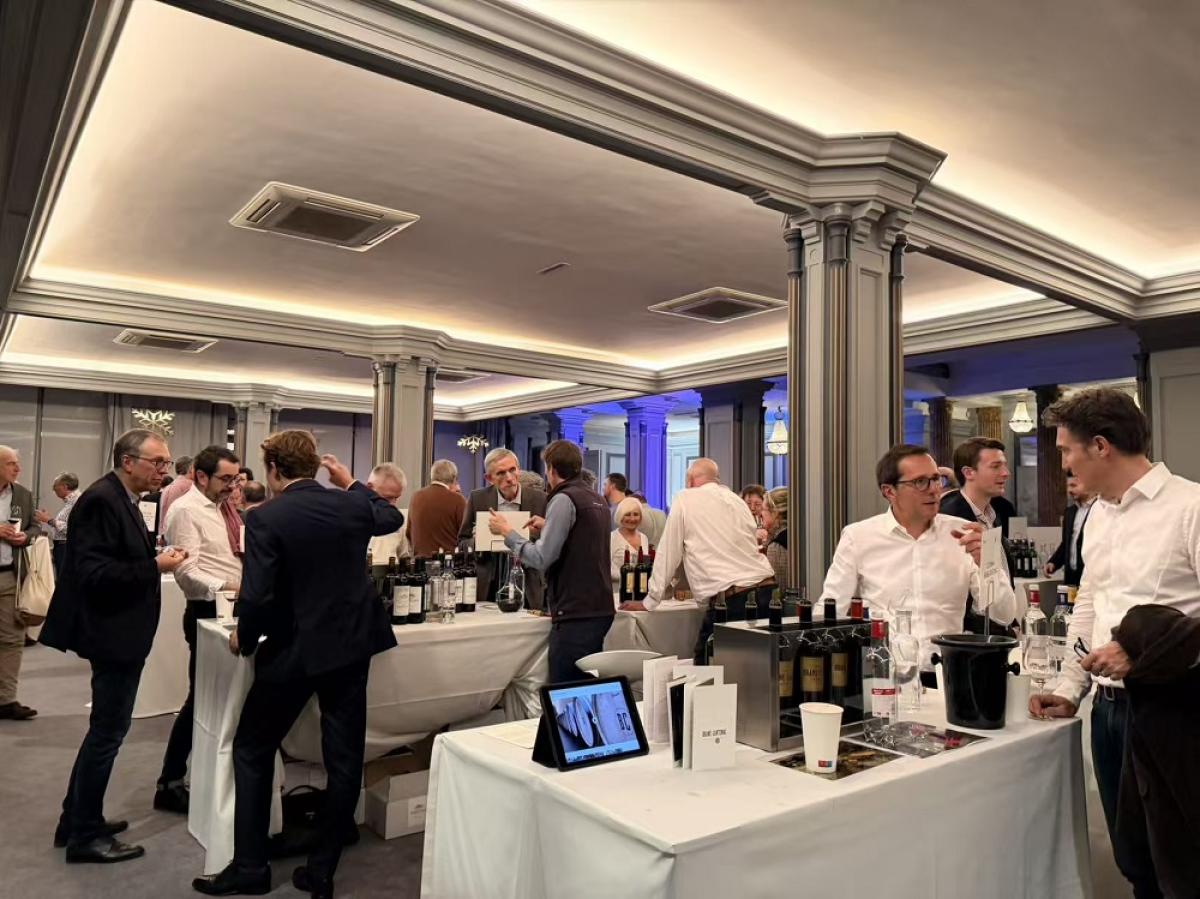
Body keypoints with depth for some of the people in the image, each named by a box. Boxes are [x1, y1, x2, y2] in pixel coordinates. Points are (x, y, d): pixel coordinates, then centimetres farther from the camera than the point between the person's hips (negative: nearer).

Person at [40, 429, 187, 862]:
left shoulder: (120, 500, 11)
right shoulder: (102, 500, -20)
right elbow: (93, 572, -26)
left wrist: (155, 558, 3)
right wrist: (154, 566, -23)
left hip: (120, 632, 11)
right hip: (113, 633, -11)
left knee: (106, 728, 20)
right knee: (108, 731, 1)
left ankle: (78, 820, 33)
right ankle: (85, 835, 15)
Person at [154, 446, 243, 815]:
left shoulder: (215, 508, 16)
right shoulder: (186, 509, -13)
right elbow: (186, 570, -22)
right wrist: (227, 587, -32)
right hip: (207, 611, -9)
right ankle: (170, 784, 12)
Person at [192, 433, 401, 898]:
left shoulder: (264, 517, -14)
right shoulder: (351, 505, 0)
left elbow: (256, 596, -18)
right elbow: (393, 518, 22)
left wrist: (244, 639, 0)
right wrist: (352, 483, 28)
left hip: (294, 650, -4)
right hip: (351, 644, 4)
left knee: (252, 751, 16)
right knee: (344, 759, 12)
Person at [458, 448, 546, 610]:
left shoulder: (539, 499, -3)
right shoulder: (477, 499, 0)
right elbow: (462, 542, 7)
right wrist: (476, 541, -15)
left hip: (527, 590, 0)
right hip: (486, 589, 1)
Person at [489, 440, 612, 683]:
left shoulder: (564, 499, -11)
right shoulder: (597, 501, 14)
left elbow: (542, 559, -16)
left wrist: (507, 532, -5)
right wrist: (549, 526, 31)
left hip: (575, 615, -9)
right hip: (600, 610, 9)